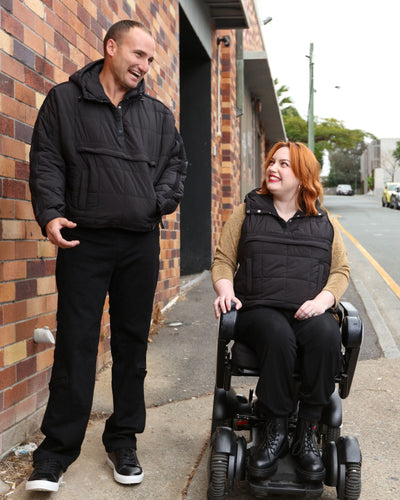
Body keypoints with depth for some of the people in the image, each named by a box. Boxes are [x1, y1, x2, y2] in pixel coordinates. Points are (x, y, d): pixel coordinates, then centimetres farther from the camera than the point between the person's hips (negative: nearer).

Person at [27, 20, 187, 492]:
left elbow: (175, 162, 20)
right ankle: (57, 450, 9)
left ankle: (123, 440, 22)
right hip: (83, 241, -3)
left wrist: (162, 201, 1)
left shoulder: (158, 114, 15)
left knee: (132, 342, 8)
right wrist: (50, 214, -15)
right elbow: (46, 164, 0)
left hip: (141, 245, 4)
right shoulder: (64, 100, 6)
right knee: (75, 344, -2)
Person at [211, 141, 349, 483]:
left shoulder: (323, 222, 19)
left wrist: (323, 299, -7)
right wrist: (225, 290, -7)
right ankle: (275, 433, -20)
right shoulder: (247, 212, 17)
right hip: (259, 311, -1)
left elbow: (341, 270, 13)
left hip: (309, 312, 1)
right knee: (278, 335, -36)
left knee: (327, 335, -34)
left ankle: (307, 433, -21)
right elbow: (223, 260, 14)